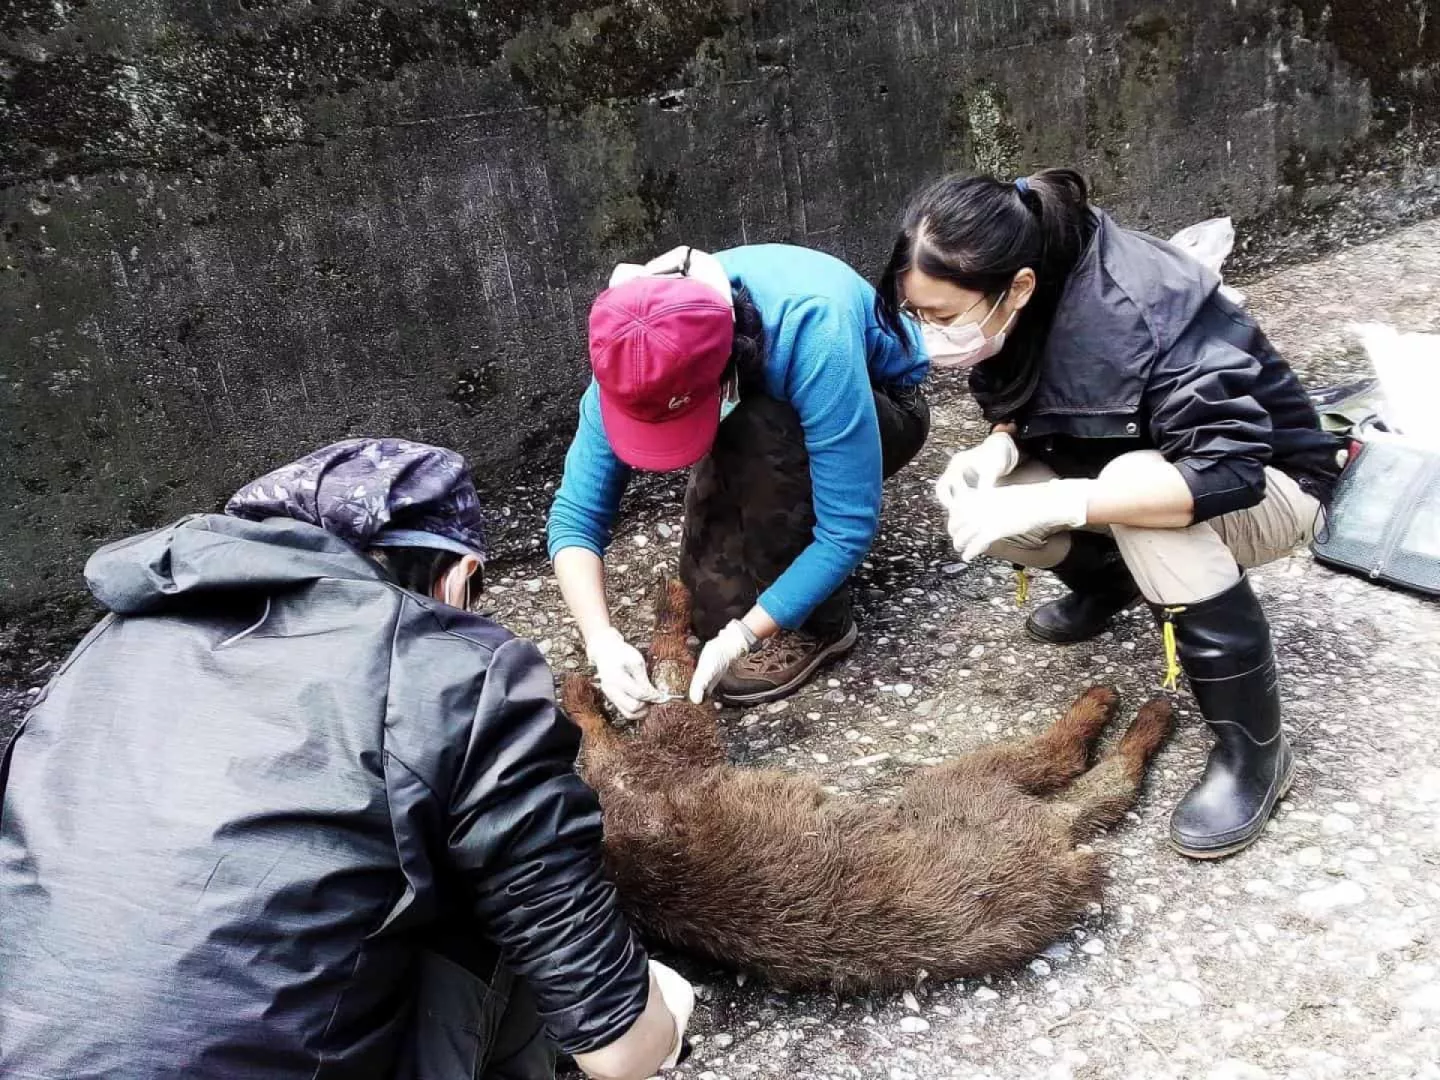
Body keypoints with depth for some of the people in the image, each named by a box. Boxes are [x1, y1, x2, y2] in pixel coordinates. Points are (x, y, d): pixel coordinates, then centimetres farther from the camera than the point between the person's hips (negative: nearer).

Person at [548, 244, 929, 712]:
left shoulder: (810, 333, -41)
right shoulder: (638, 359, -27)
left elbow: (849, 527, -37)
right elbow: (576, 512, -22)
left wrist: (740, 636, -39)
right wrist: (602, 640, -37)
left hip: (885, 410, -3)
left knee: (758, 435, -36)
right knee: (721, 602, -17)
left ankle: (818, 622, -16)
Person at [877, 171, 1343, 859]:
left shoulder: (1146, 312, -36)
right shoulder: (1015, 308, -14)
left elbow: (1227, 469, -43)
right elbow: (1020, 405, 4)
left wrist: (1051, 502, -47)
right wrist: (998, 447, -19)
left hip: (1263, 484, -6)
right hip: (1124, 464, 6)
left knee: (1135, 491, -39)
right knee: (979, 516, -17)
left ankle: (1255, 749, -23)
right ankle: (1111, 582, 16)